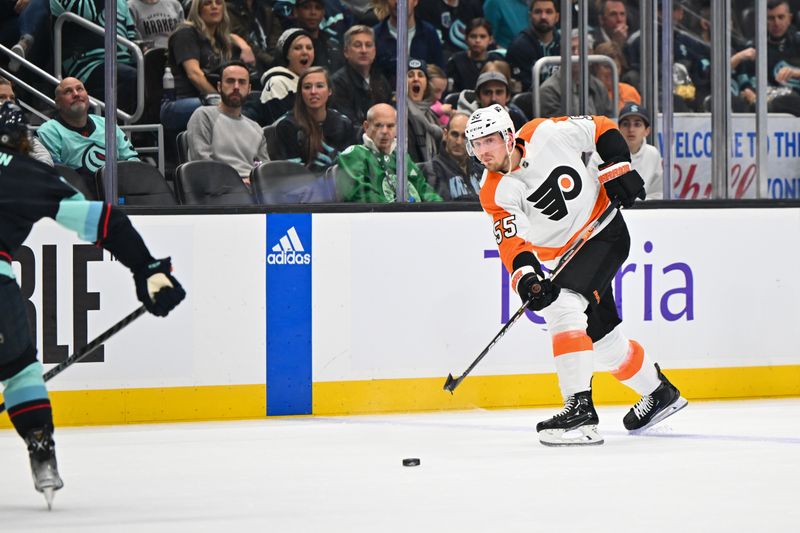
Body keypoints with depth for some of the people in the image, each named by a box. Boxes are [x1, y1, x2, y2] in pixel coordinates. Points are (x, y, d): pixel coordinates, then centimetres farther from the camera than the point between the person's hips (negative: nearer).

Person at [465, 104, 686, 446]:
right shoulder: (496, 195, -10)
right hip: (566, 257, 5)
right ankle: (659, 394, 37)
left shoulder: (547, 134, -17)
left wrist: (617, 169, -13)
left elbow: (600, 128, -3)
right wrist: (525, 277, -38)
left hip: (606, 231, -5)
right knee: (603, 338, 11)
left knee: (562, 305, -25)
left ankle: (580, 410, -30)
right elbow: (513, 243, -20)